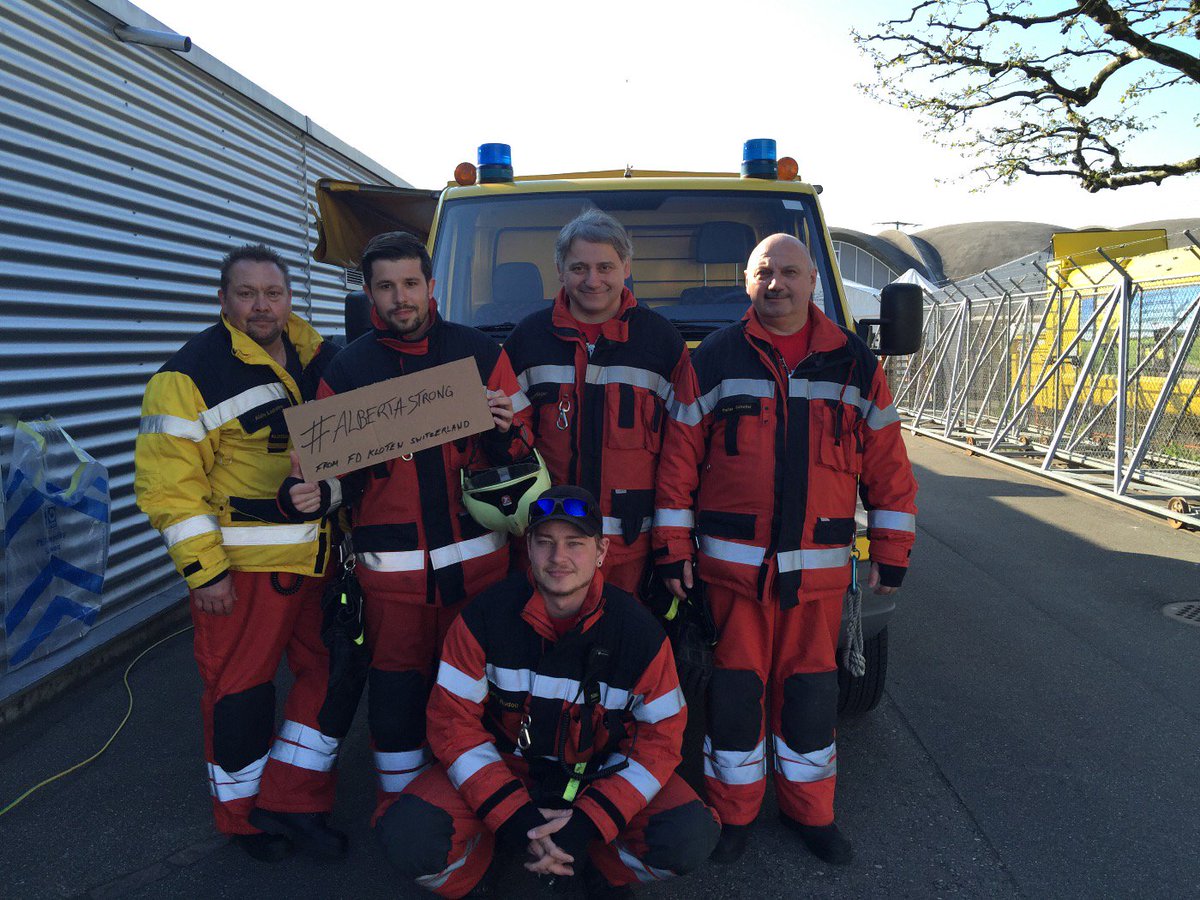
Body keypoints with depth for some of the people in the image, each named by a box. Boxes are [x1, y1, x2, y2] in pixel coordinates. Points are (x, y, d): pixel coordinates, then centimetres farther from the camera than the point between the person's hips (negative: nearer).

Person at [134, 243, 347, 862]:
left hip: (319, 555, 6)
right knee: (240, 688, 6)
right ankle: (243, 814, 28)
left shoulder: (319, 358, 8)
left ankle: (290, 802, 25)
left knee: (331, 672, 10)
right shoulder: (192, 373, -11)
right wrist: (202, 570, -17)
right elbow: (168, 482, -14)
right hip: (244, 562, -6)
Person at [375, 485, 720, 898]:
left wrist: (587, 824, -22)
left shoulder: (639, 631, -15)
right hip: (503, 767, 0)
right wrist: (515, 817, -23)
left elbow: (659, 738, -11)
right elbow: (453, 721, -13)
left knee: (691, 837, -23)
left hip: (599, 774, 1)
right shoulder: (485, 617, -16)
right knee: (408, 836, -26)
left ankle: (602, 867, 9)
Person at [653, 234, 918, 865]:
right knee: (734, 688, 7)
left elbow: (888, 464, 8)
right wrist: (673, 549, -5)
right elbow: (678, 457, -1)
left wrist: (892, 553, 5)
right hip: (731, 563, -1)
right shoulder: (714, 359, 1)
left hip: (819, 568, 2)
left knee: (810, 689, 12)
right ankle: (733, 812, 26)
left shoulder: (855, 365, 6)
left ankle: (809, 811, 32)